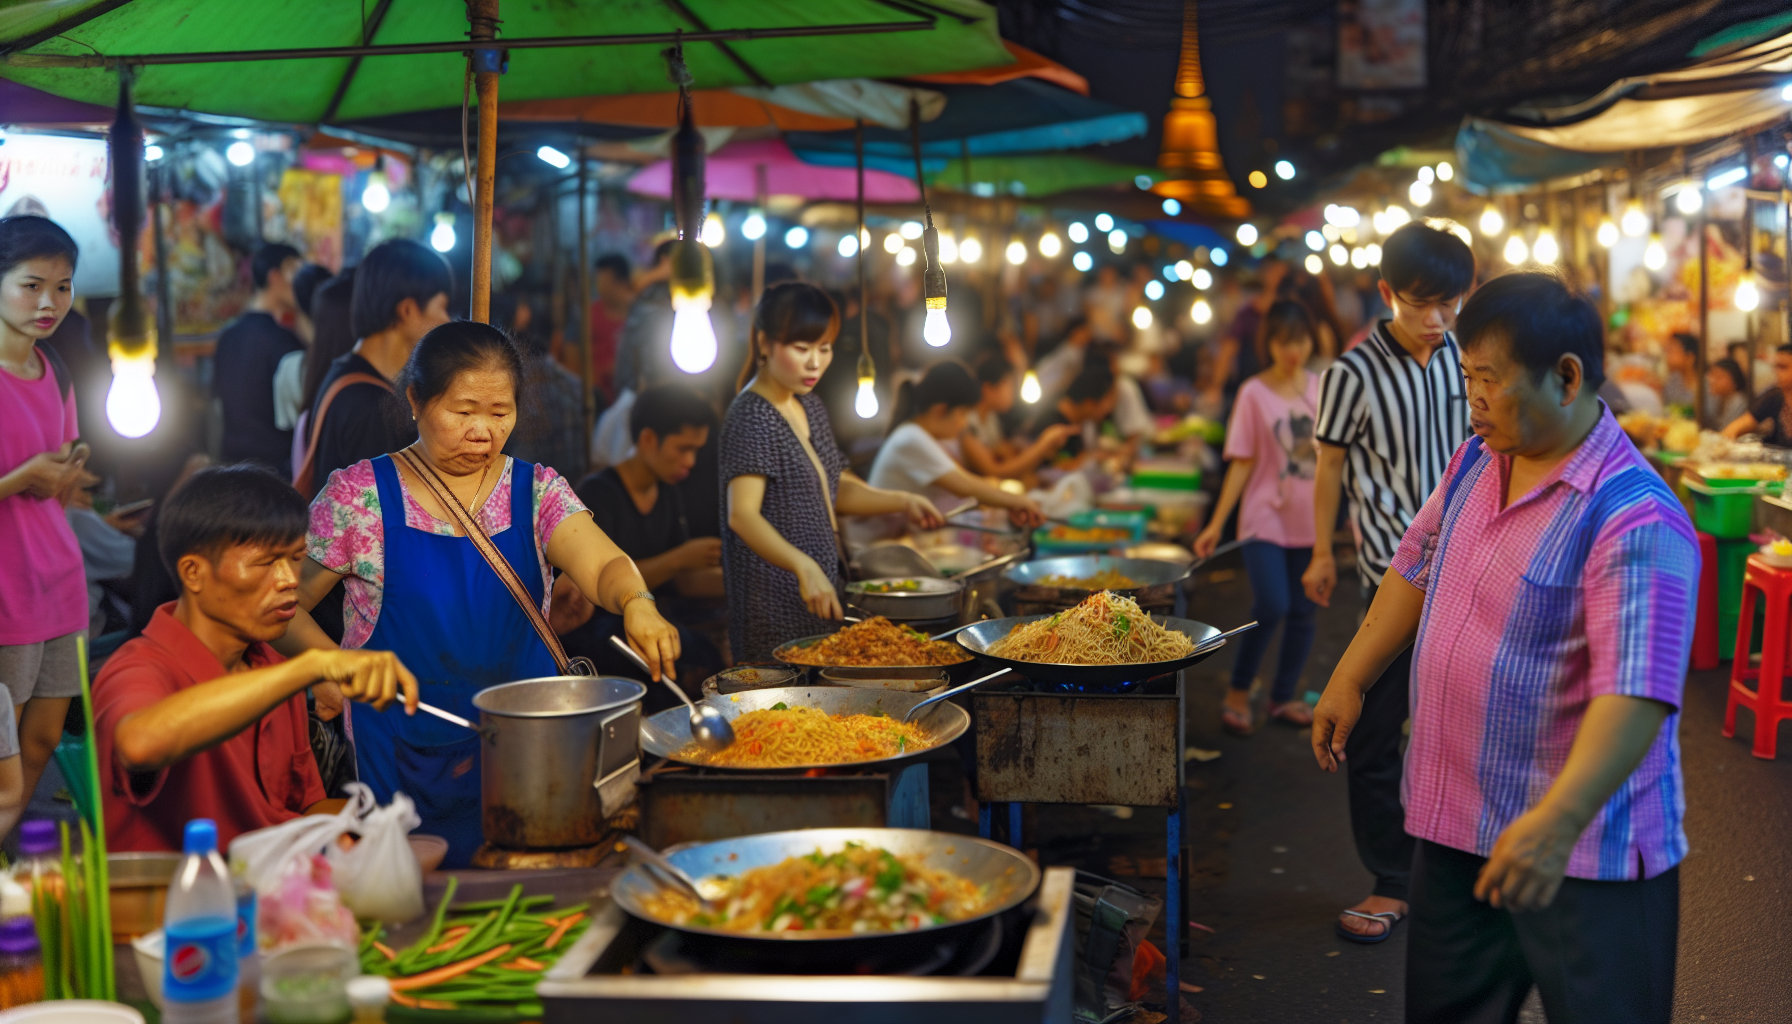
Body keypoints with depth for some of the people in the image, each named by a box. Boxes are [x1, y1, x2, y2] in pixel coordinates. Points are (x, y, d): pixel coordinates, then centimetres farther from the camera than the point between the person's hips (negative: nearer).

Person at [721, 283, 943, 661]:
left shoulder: (810, 407, 12)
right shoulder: (751, 417, -16)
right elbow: (742, 514, -27)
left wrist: (902, 502, 7)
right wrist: (804, 566, -41)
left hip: (820, 593, 9)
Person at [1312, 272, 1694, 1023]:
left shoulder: (1634, 519, -23)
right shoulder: (1476, 462, 3)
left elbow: (1638, 689, -31)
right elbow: (1416, 567, 19)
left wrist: (1559, 820, -41)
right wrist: (1350, 680, 19)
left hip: (1581, 853, -8)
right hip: (1455, 824, 8)